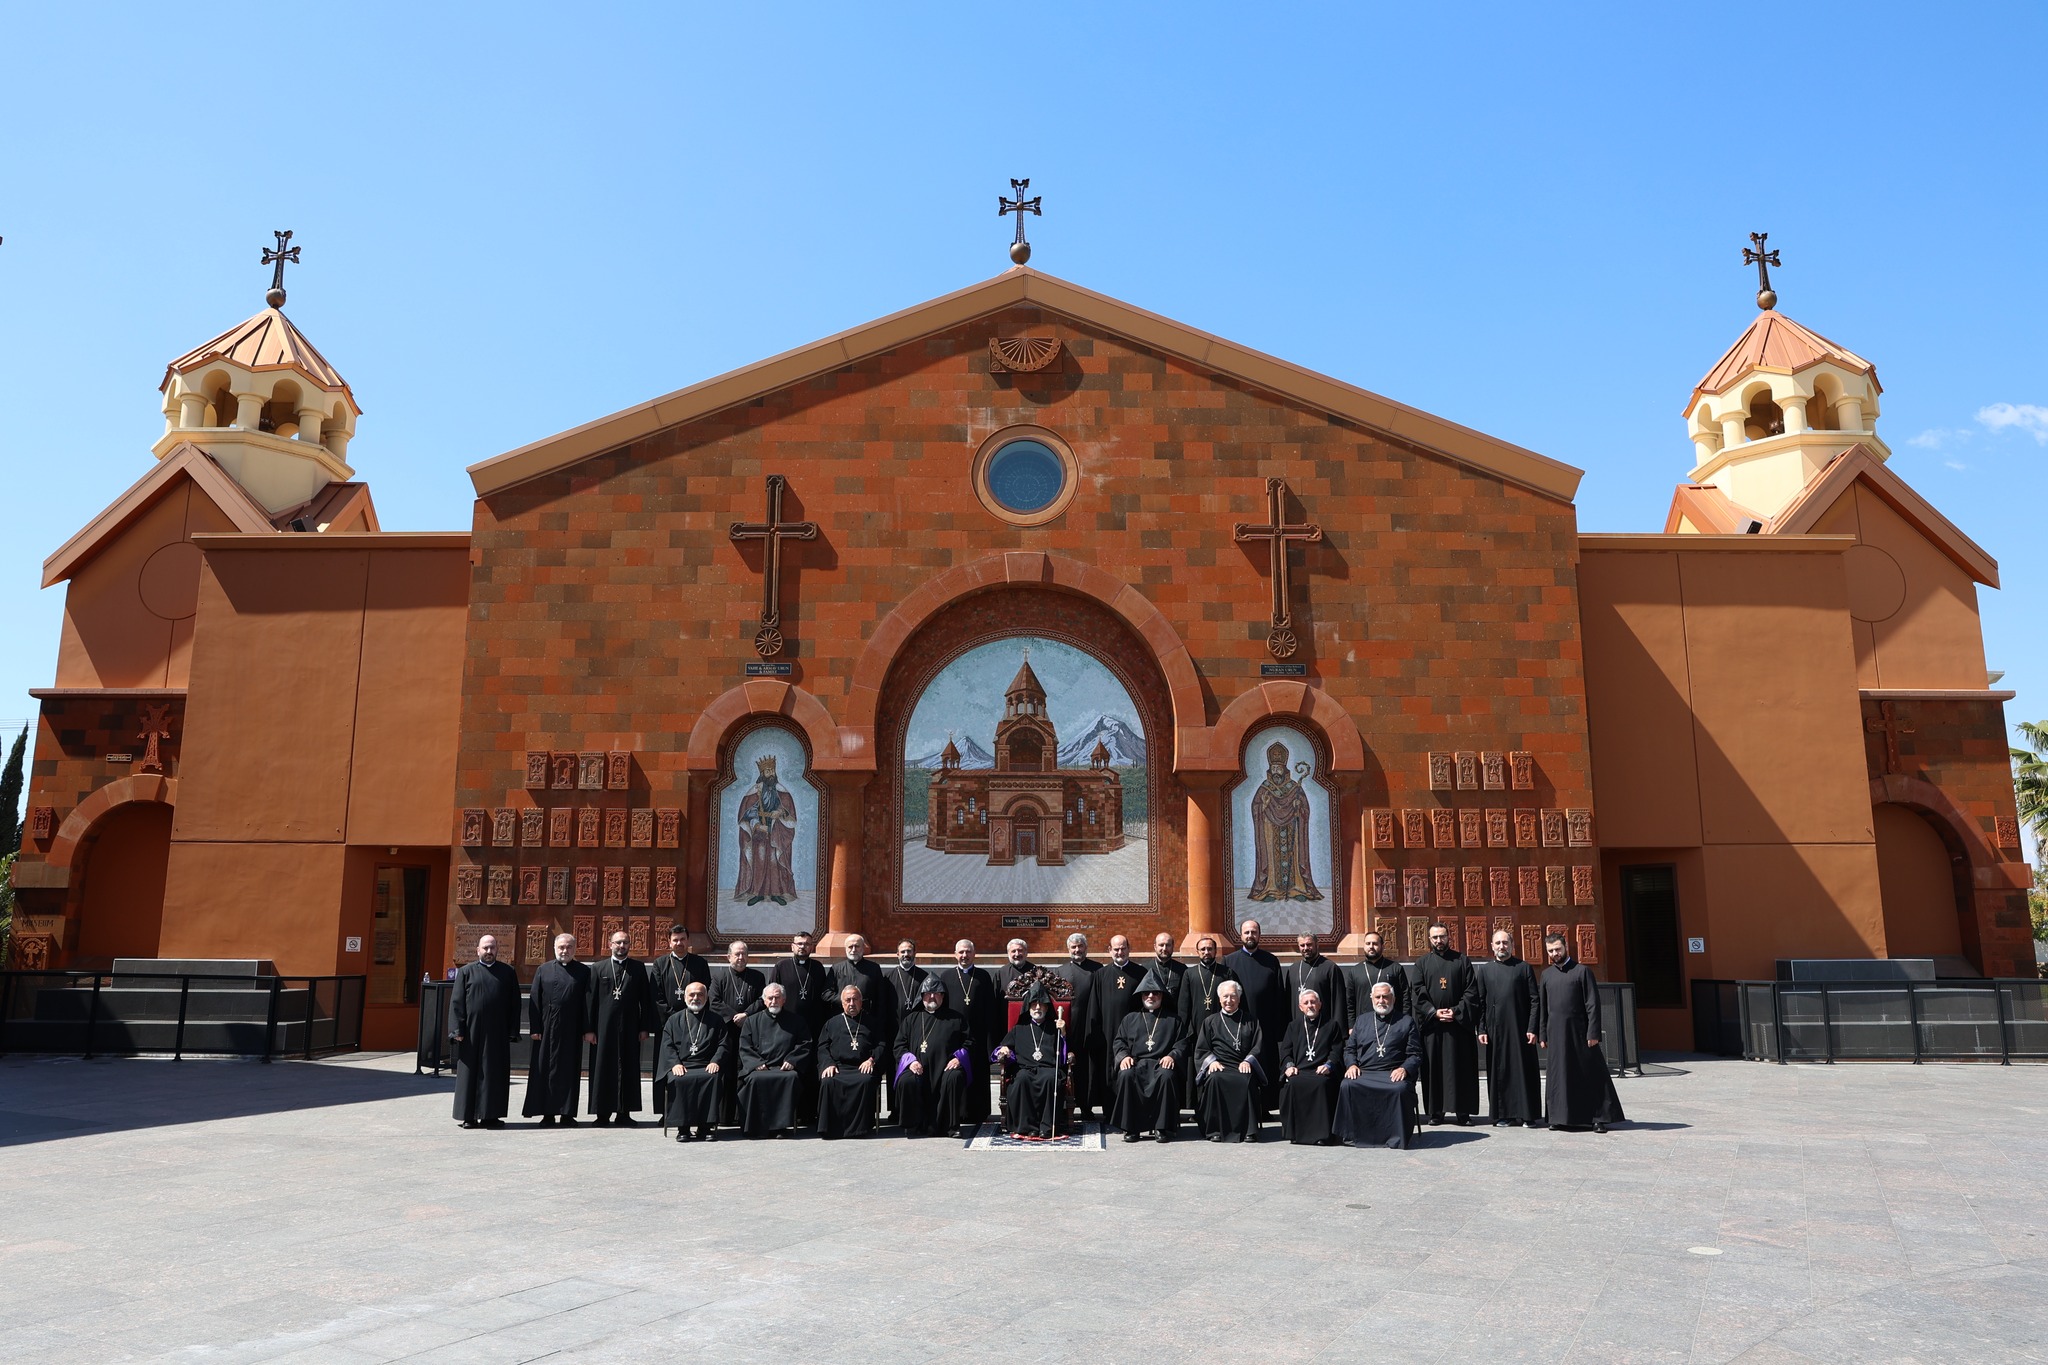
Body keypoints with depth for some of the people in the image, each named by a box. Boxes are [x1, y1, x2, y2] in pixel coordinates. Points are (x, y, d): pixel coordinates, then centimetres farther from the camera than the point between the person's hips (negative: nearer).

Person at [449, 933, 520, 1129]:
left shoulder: (507, 973, 9)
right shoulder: (467, 971, 5)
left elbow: (515, 1003, 7)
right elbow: (457, 1001, 1)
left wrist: (513, 1031, 0)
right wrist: (458, 1030, -8)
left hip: (498, 1033, 1)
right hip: (472, 1031, -1)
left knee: (495, 1074, 3)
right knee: (470, 1072, 2)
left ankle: (491, 1115, 10)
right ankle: (469, 1116, 9)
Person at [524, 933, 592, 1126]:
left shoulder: (583, 972, 5)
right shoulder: (543, 970, 7)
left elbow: (588, 1002, 1)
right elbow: (534, 1000, 4)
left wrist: (588, 1029, -6)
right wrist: (535, 1028, -4)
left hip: (572, 1030, 0)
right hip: (547, 1029, 1)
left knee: (570, 1070, 3)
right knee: (546, 1070, 2)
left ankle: (567, 1113, 10)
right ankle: (548, 1113, 8)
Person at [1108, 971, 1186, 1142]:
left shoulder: (1174, 1020, 22)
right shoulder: (1130, 1019, 25)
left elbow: (1182, 1044, 10)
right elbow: (1118, 1042, 16)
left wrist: (1172, 1056, -11)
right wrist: (1123, 1056, -5)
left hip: (1161, 1064, -1)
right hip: (1135, 1063, 1)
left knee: (1167, 1076, -36)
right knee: (1126, 1075, -33)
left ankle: (1162, 1127, -26)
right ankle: (1130, 1128, -23)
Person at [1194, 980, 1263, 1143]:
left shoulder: (1250, 1020, 19)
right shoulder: (1210, 1022, 20)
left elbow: (1259, 1045, 9)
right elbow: (1201, 1049, 13)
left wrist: (1248, 1061, -9)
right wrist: (1211, 1061, -8)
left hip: (1243, 1067, 0)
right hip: (1218, 1066, 1)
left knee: (1247, 1081, -36)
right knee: (1214, 1080, -35)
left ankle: (1249, 1130, -29)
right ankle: (1215, 1130, -29)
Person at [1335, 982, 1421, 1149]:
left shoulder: (1406, 1022, 15)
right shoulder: (1362, 1020, 23)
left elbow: (1415, 1054, 8)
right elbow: (1349, 1049, 22)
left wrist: (1404, 1069, -11)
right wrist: (1351, 1065, 1)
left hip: (1393, 1075, -2)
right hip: (1363, 1073, 2)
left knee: (1400, 1089, -36)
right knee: (1347, 1086, -30)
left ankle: (1396, 1136, -22)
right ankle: (1352, 1135, -20)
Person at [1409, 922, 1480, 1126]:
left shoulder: (1462, 961, 7)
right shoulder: (1422, 963, 8)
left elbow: (1471, 991, 1)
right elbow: (1417, 993, 2)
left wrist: (1457, 1011, -11)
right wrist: (1433, 1012, -10)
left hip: (1458, 1023, -1)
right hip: (1431, 1023, 1)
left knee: (1461, 1067, 0)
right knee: (1433, 1067, 1)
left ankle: (1463, 1110, 6)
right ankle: (1435, 1111, 6)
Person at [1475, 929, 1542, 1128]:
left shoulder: (1524, 968, 4)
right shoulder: (1485, 970, 9)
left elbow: (1534, 1000, 1)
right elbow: (1480, 1002, 8)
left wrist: (1532, 1028, -7)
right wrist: (1481, 1030, 0)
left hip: (1520, 1029, -2)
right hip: (1495, 1031, 2)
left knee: (1525, 1071, 0)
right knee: (1499, 1072, 3)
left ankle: (1528, 1114, 8)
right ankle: (1503, 1114, 10)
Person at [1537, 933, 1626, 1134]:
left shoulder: (1582, 971, -2)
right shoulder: (1547, 975, 11)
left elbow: (1593, 1004, -6)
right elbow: (1541, 1006, 13)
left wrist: (1593, 1033, -11)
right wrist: (1542, 1034, 8)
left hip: (1579, 1032, -4)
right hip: (1555, 1033, 4)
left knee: (1591, 1075, 0)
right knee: (1558, 1076, 6)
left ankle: (1599, 1117, 6)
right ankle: (1561, 1117, 14)